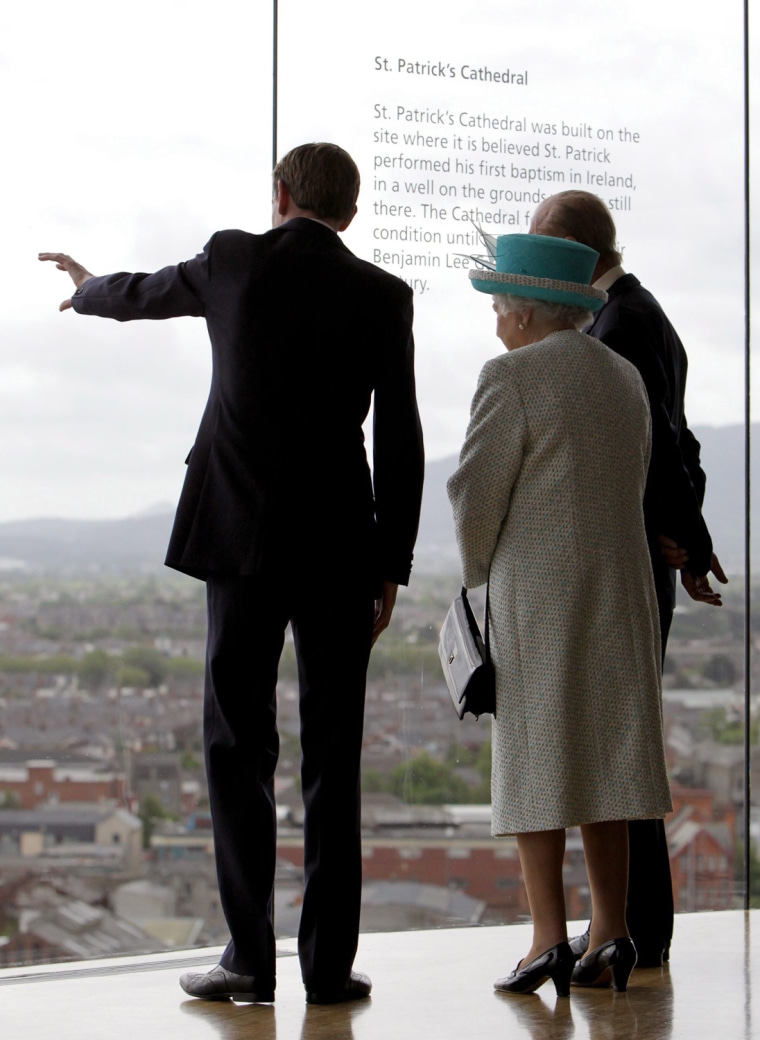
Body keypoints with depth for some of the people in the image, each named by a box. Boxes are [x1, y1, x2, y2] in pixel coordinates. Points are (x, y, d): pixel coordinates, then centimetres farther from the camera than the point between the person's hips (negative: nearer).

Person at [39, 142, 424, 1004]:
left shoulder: (232, 261, 3)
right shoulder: (382, 296, 2)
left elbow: (139, 295, 23)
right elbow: (400, 442, 0)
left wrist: (85, 286, 46)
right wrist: (390, 568, 7)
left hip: (241, 539, -1)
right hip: (340, 545, 1)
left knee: (237, 742, 4)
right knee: (332, 753, 5)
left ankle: (250, 958, 2)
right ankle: (329, 961, 6)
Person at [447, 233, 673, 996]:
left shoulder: (513, 377, -10)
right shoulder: (626, 378, 11)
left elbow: (476, 490, -10)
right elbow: (631, 486, 13)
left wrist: (479, 575, 6)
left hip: (535, 591, -6)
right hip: (620, 590, 6)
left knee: (533, 761, -2)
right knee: (602, 754, 10)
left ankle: (549, 939, -5)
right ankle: (610, 934, 8)